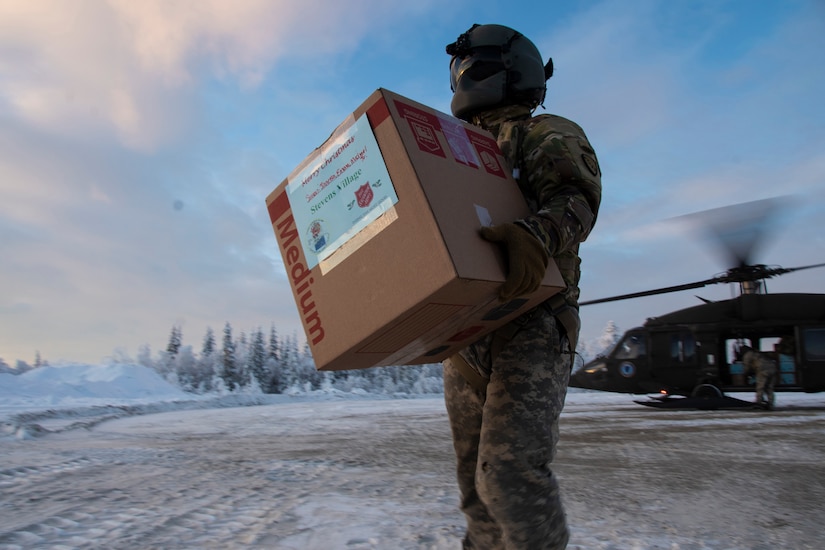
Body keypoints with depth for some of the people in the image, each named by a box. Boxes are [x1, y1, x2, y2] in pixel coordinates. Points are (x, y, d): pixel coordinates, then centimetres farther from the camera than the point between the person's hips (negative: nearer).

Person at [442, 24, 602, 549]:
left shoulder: (548, 136, 7)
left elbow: (575, 198, -13)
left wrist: (536, 234, -34)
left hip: (531, 325, -7)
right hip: (464, 333, 7)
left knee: (512, 471, -16)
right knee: (478, 479, 8)